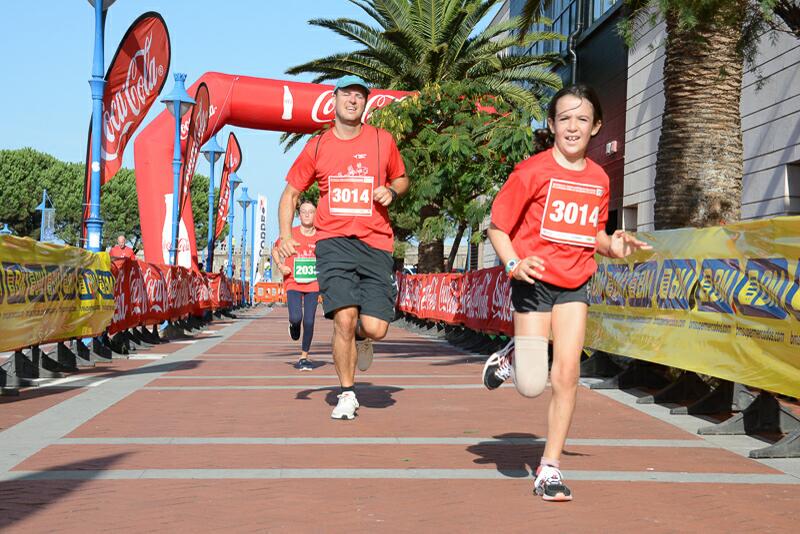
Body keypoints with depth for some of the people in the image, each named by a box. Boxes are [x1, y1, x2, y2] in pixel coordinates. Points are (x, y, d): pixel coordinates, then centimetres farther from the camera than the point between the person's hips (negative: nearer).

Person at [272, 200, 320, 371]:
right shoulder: (290, 234, -2)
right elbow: (275, 250, 13)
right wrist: (280, 265, -3)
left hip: (313, 283, 1)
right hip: (293, 282, -1)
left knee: (309, 321, -2)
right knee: (296, 317, -18)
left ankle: (304, 357, 13)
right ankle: (294, 326, 22)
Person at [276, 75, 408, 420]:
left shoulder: (382, 141, 8)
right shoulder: (317, 146, 9)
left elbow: (402, 179, 24)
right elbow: (291, 193, 15)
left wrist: (392, 191, -1)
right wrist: (285, 236, 0)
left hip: (376, 243, 1)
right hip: (334, 242, 0)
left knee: (374, 327, -9)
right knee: (344, 319, -14)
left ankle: (361, 338, 31)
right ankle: (347, 395, 6)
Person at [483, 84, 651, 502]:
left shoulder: (599, 179, 6)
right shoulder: (532, 171, -10)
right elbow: (497, 227, -5)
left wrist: (613, 245, -2)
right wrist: (514, 264, -23)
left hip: (574, 285, 4)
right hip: (534, 282, -4)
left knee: (566, 375, -6)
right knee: (532, 386, -7)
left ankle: (550, 467, 7)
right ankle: (510, 359, 29)